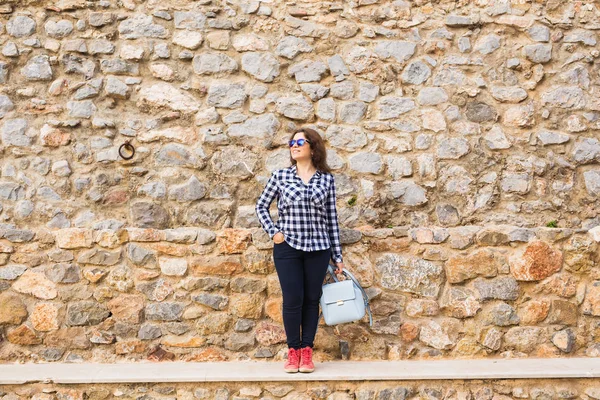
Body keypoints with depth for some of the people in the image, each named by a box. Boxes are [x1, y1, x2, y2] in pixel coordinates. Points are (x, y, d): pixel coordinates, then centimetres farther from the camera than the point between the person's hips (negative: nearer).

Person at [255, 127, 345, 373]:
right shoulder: (280, 176, 3)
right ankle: (293, 353, 12)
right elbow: (261, 206, 12)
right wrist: (273, 232, -2)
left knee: (312, 300, 5)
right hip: (287, 247, -1)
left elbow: (332, 218, 6)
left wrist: (337, 256, 6)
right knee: (292, 299, -2)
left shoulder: (326, 179, 4)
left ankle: (307, 353, 16)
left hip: (318, 248, 1)